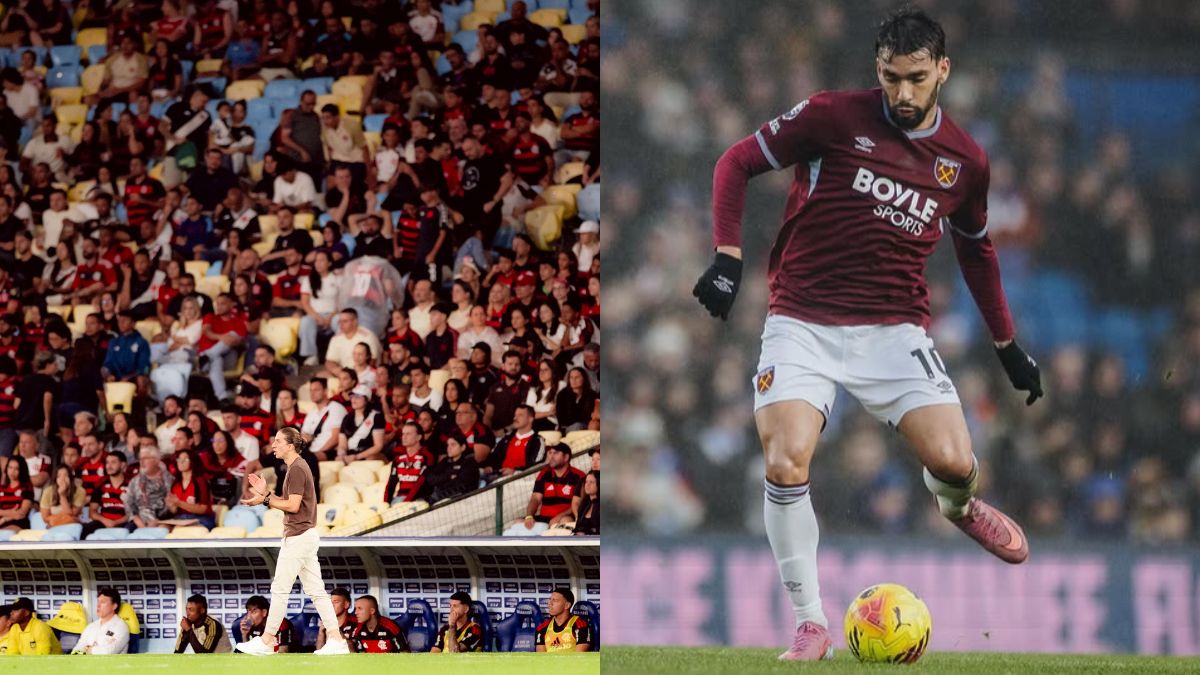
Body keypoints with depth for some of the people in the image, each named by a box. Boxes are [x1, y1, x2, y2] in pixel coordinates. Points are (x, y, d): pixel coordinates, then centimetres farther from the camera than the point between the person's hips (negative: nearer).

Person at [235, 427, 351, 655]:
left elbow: (293, 505, -19)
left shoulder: (297, 469, -14)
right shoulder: (297, 467, 17)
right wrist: (266, 492, 11)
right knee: (315, 590, 8)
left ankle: (267, 641, 0)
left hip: (298, 537, -10)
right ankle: (336, 641, 5)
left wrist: (265, 500, -13)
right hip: (307, 535, 10)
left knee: (280, 589, -5)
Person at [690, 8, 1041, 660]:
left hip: (894, 330, 2)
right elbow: (736, 162, 0)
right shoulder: (834, 117, -6)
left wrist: (1008, 346, 27)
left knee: (953, 464, -15)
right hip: (802, 324, -2)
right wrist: (727, 258, -11)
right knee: (786, 465, -22)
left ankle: (959, 507, 27)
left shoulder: (965, 161, 6)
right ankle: (810, 626, -3)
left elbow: (976, 251, 24)